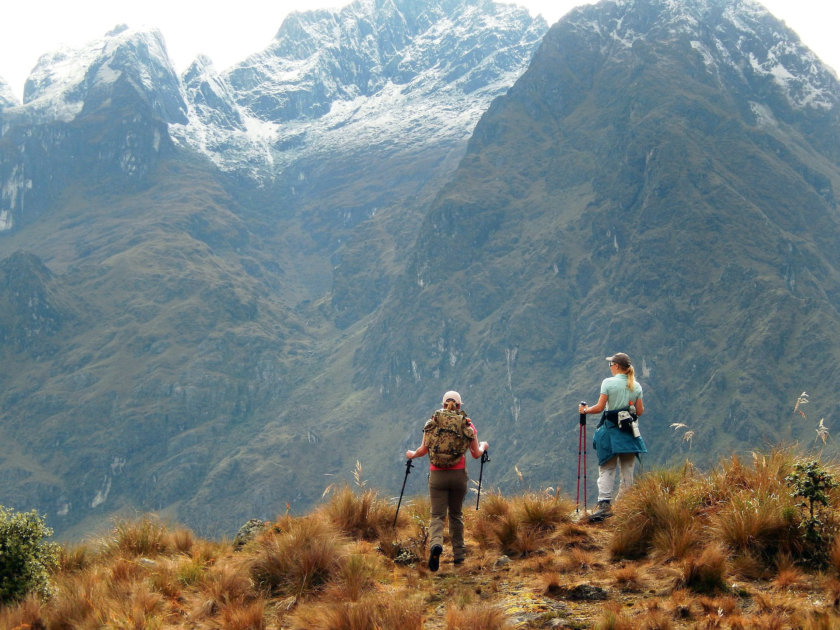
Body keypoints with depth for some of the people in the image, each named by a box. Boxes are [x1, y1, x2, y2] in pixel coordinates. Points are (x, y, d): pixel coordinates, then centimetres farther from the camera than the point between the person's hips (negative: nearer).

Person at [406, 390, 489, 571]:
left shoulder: (433, 422, 2)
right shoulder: (467, 425, 2)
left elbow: (424, 450, 0)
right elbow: (476, 454, 5)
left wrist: (412, 454, 21)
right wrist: (483, 446, 27)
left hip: (437, 475, -1)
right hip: (458, 475, 1)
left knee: (437, 515, -1)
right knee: (456, 514, 17)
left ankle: (436, 544, -30)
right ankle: (458, 554, 22)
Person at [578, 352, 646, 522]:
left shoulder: (608, 383, -7)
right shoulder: (636, 386, 6)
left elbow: (600, 407, -10)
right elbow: (640, 411, 7)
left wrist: (585, 410, 7)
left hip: (611, 429, -4)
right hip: (630, 431, 4)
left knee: (606, 469, -3)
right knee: (628, 470, 9)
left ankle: (604, 504, -17)